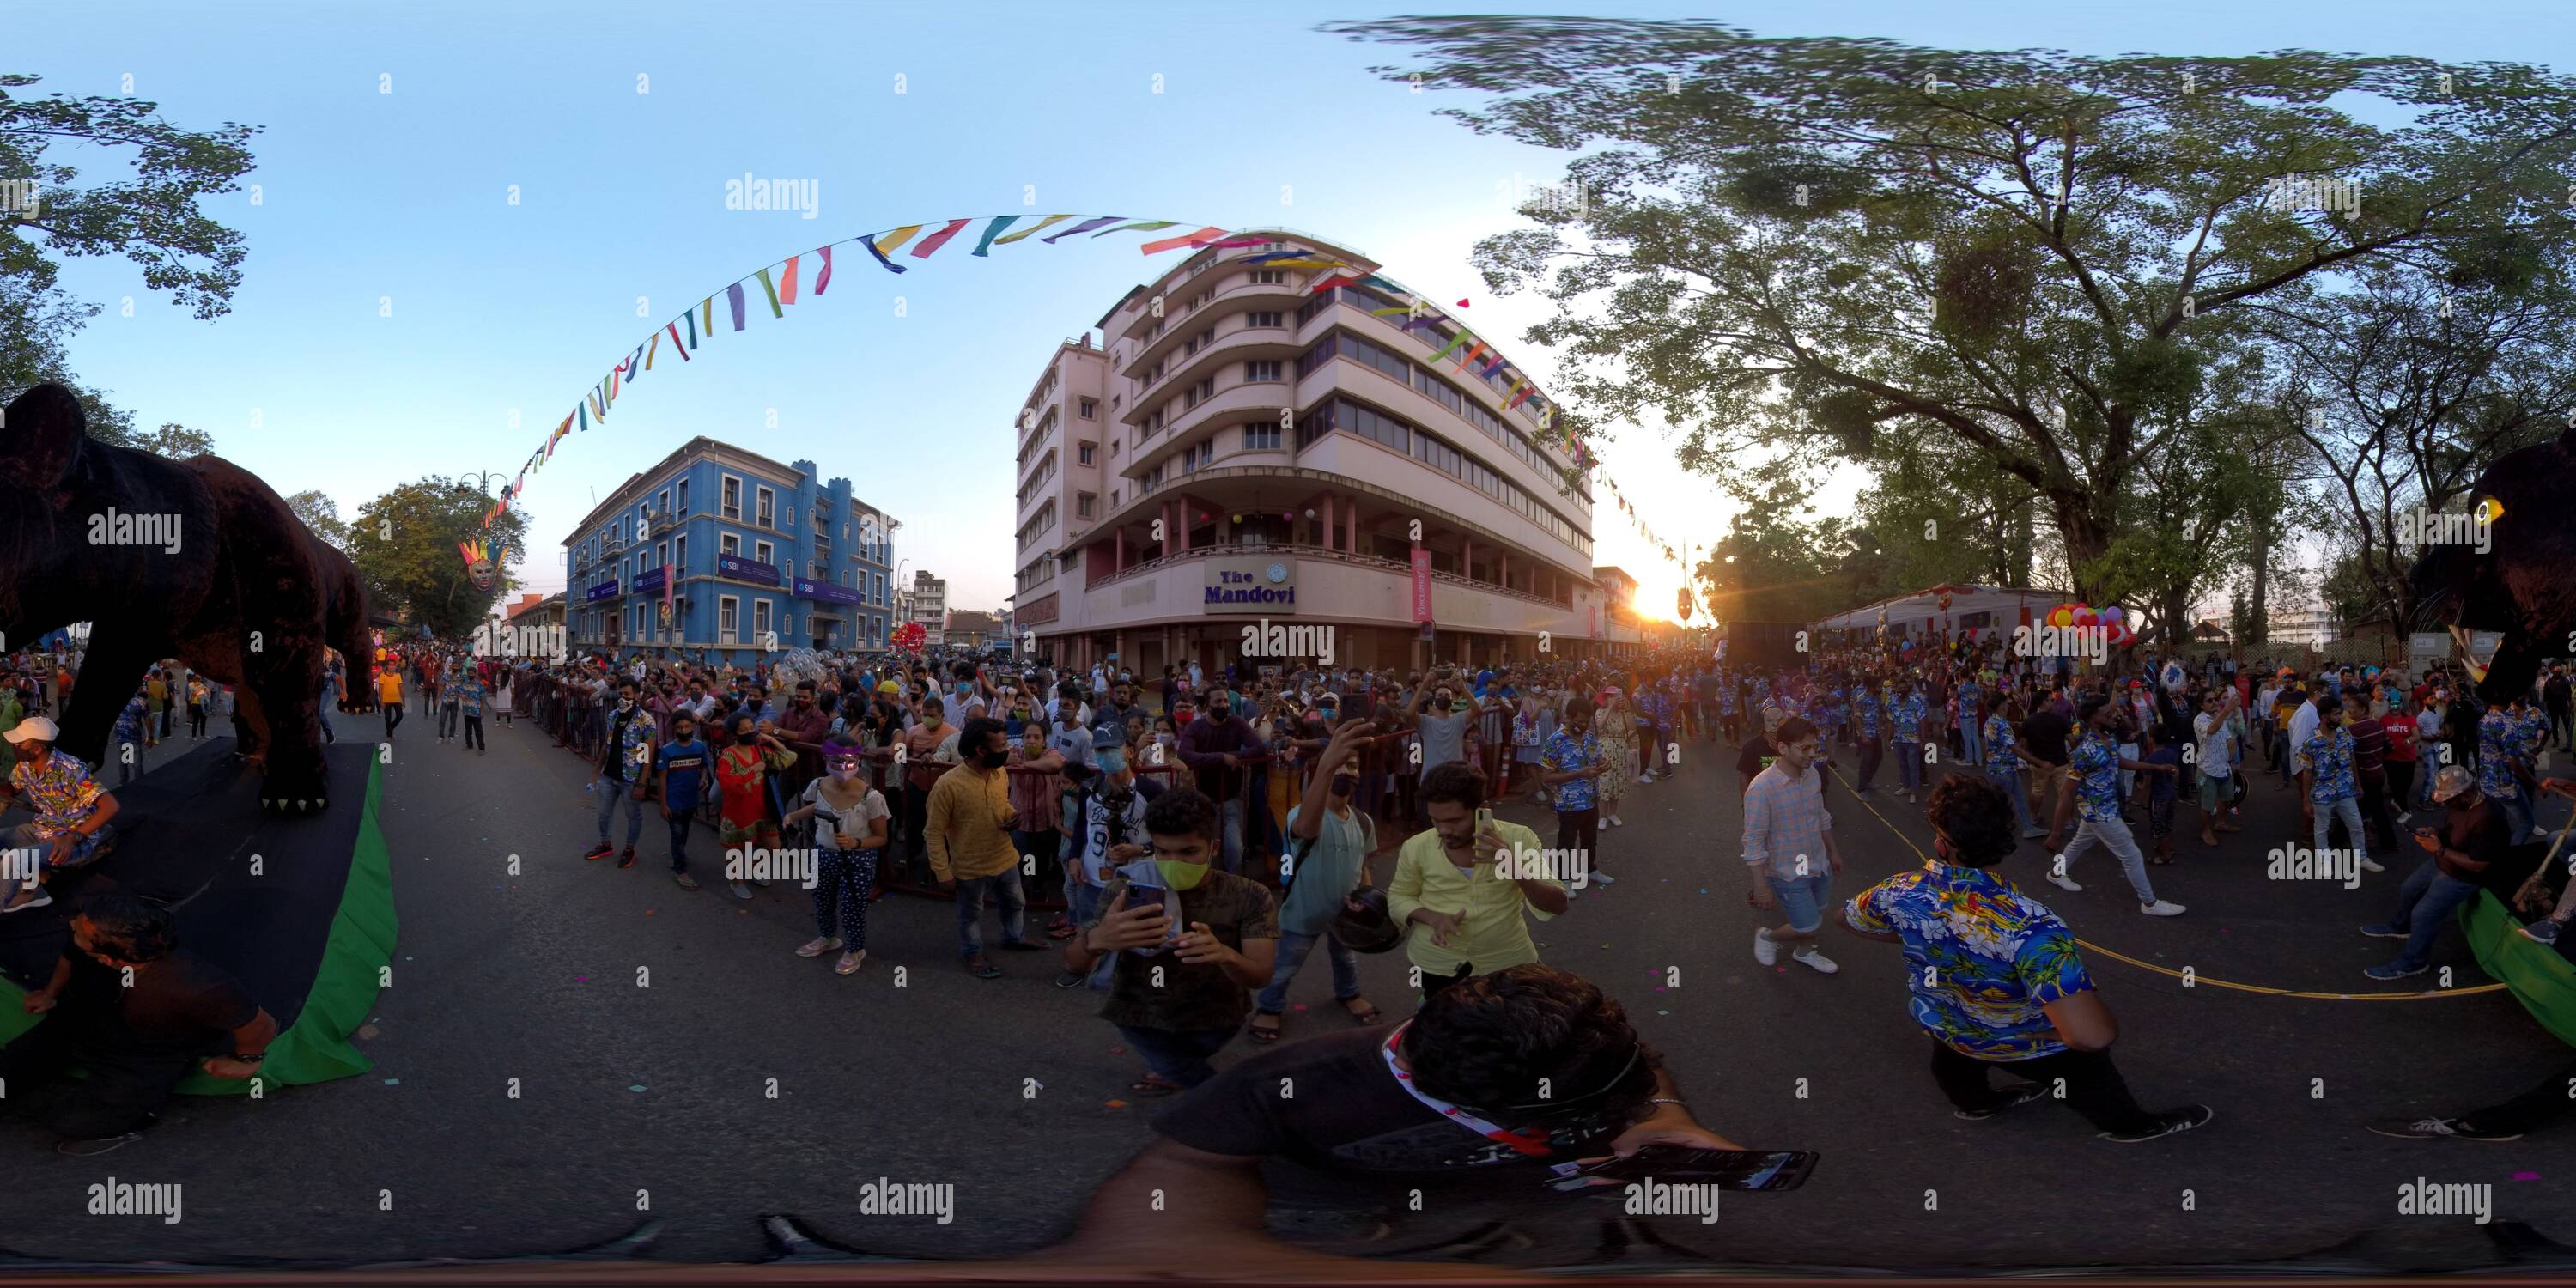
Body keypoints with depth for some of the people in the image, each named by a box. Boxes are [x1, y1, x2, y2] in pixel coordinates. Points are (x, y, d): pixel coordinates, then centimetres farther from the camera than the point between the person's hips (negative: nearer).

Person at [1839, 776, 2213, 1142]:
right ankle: (2129, 1123, 56)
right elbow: (2091, 1037, -49)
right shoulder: (2031, 926, -44)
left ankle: (1972, 1100, 63)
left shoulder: (1900, 893, -29)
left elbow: (1850, 920, -4)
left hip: (1941, 1028, 3)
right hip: (2022, 1046, -2)